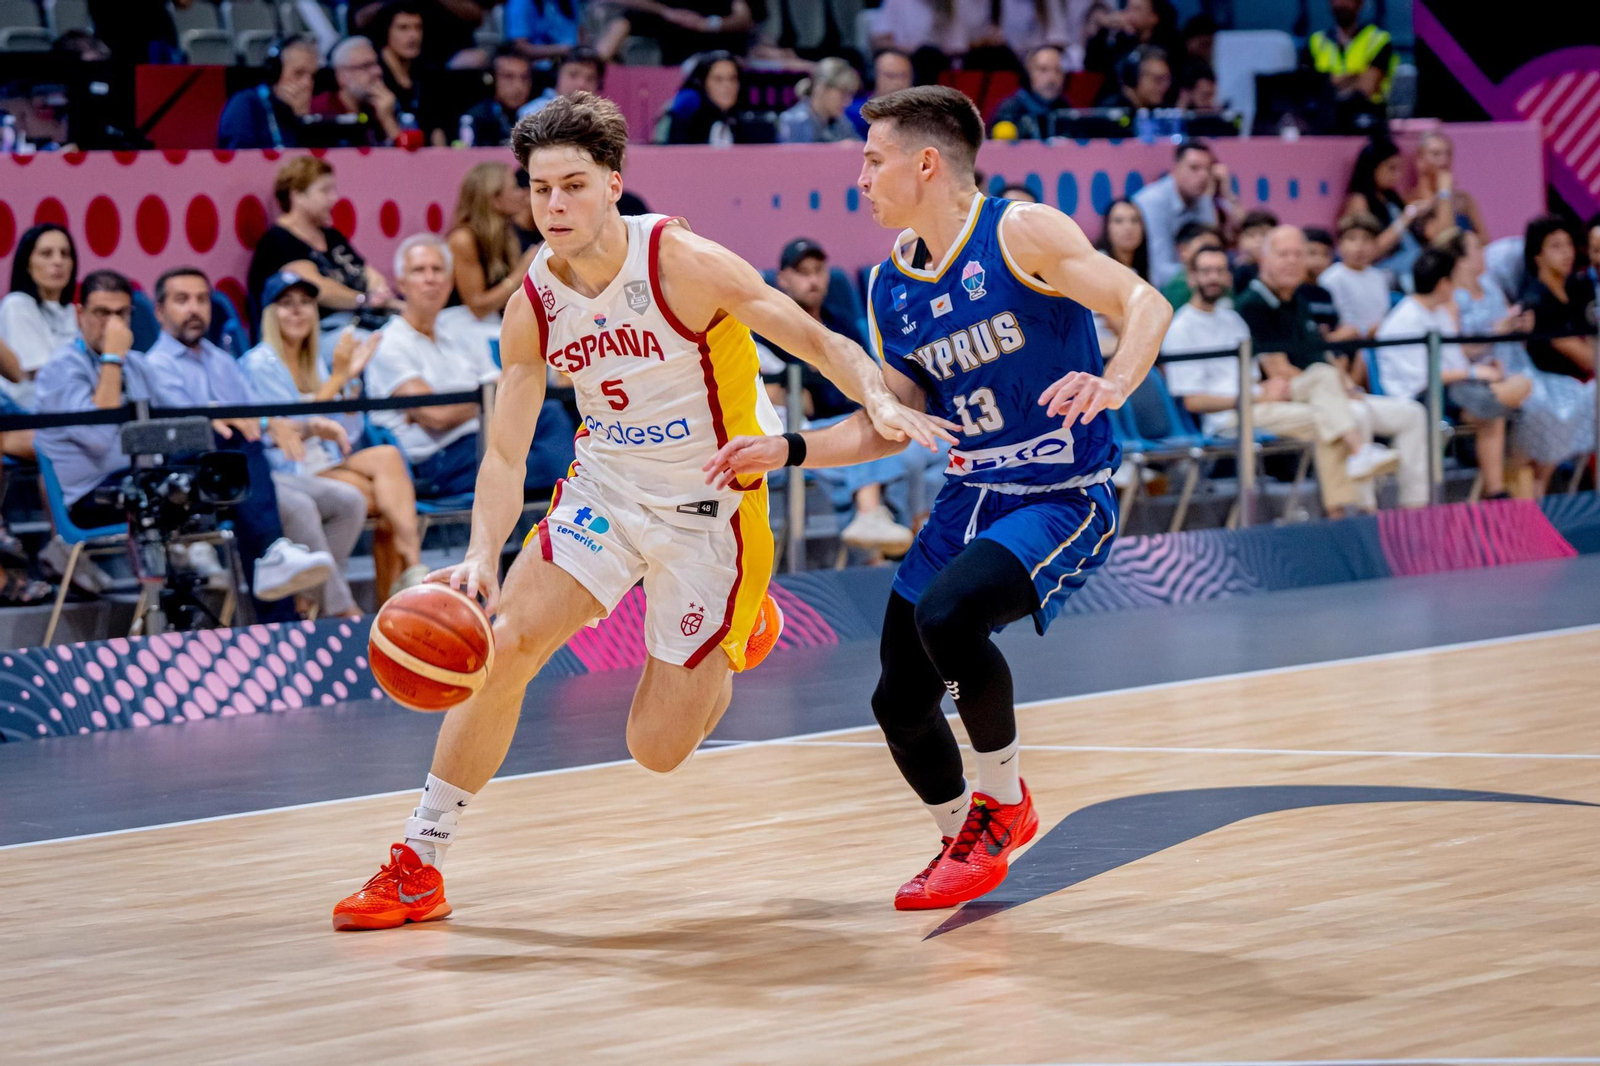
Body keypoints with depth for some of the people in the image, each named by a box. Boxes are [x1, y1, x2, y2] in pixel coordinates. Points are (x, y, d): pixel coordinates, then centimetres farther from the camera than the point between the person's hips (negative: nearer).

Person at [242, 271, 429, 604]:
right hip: (289, 474, -7)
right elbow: (293, 431, -13)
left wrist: (352, 377, 5)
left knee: (387, 456, -24)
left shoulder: (313, 363, 21)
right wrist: (337, 377, -10)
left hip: (329, 464, 7)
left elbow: (347, 437, 14)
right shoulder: (259, 363, -2)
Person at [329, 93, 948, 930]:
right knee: (505, 641, -18)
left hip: (709, 507, -4)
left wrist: (881, 403, -39)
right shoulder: (533, 307, -8)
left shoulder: (682, 264, -22)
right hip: (605, 486, 4)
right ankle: (417, 865, -6)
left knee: (658, 749, -3)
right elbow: (506, 454, -4)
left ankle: (740, 628, 31)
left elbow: (817, 341, -19)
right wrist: (483, 556, -21)